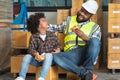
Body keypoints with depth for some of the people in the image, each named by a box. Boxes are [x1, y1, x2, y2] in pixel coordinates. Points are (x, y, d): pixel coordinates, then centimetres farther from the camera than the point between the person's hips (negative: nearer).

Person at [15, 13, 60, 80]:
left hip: (50, 59, -1)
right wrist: (36, 55, -32)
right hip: (38, 59, 1)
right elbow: (31, 49, -12)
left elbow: (57, 46, 9)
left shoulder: (52, 35, 3)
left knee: (48, 55, -34)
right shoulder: (34, 37, -2)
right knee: (27, 56, -23)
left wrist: (57, 50, -14)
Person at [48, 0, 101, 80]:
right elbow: (57, 28, 27)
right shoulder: (69, 20, 22)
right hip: (71, 54, 2)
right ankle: (85, 73, -33)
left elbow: (95, 44, 0)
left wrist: (84, 37, -18)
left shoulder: (95, 27, 13)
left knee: (94, 40, -34)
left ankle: (88, 70, -22)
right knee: (56, 56, -33)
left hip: (86, 53, -1)